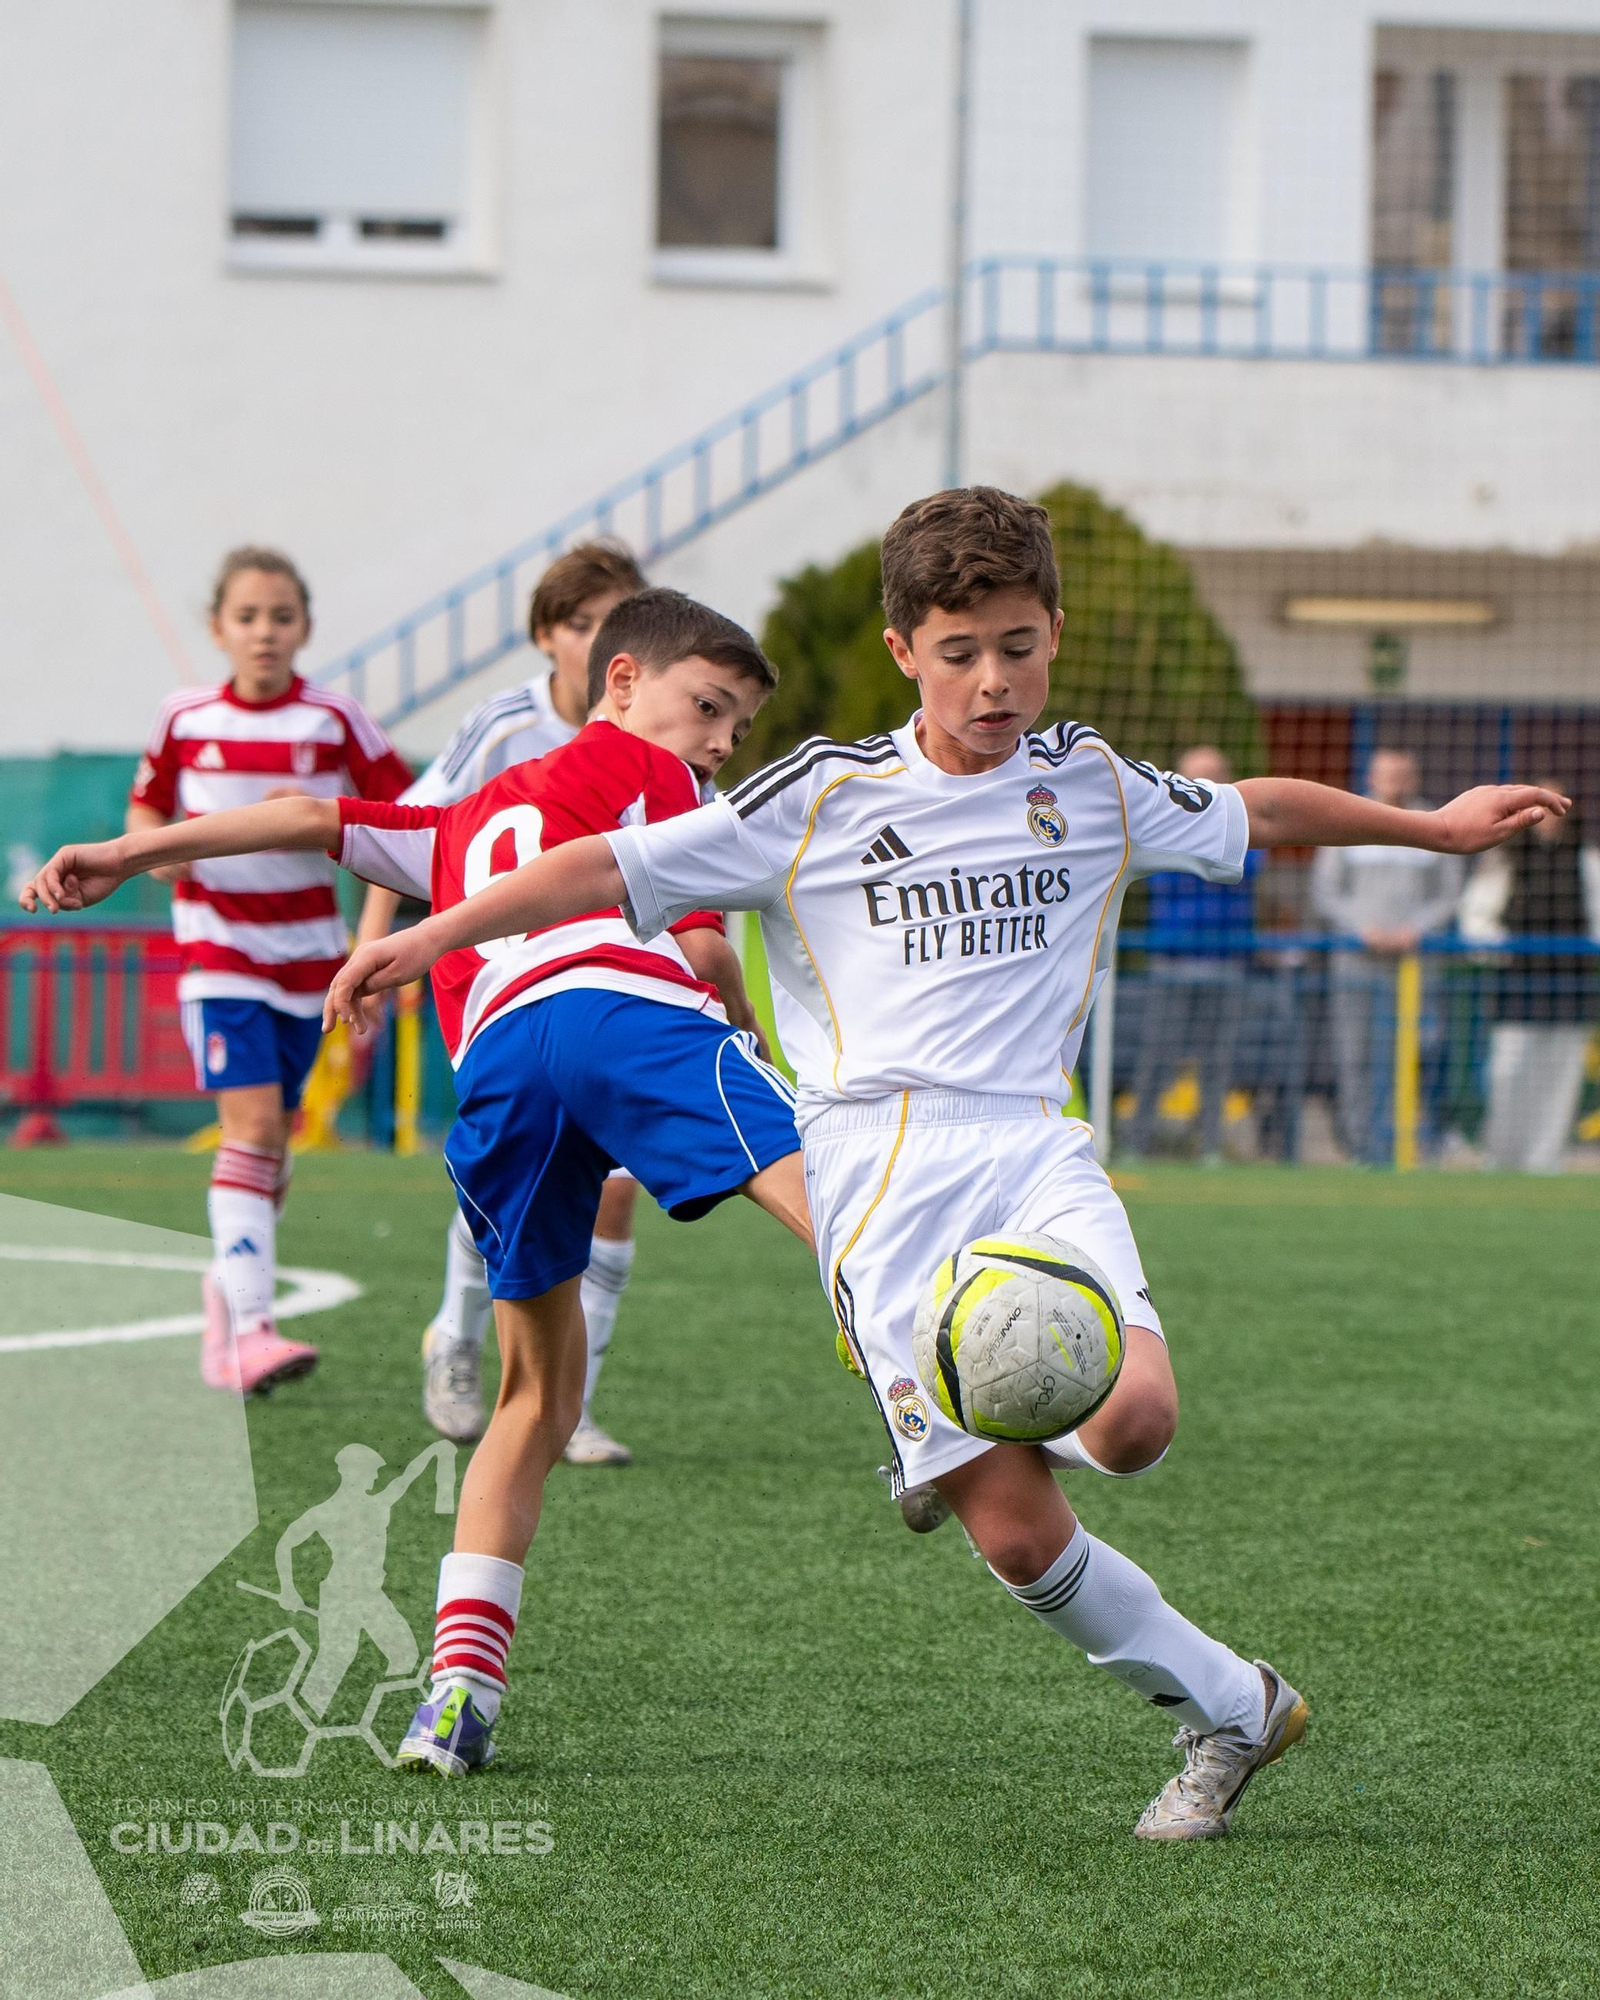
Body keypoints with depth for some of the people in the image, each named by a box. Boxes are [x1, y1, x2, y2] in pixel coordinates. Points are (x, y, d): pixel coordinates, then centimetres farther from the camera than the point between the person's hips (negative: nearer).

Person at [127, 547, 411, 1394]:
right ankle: (250, 1326, -23)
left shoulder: (335, 721, -4)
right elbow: (146, 806, 15)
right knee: (251, 1122, -17)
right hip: (216, 944, -2)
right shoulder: (184, 719, 0)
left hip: (306, 952, 2)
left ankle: (229, 1288, 35)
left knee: (272, 1137, 11)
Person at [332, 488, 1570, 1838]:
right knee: (1018, 1537, -12)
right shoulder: (821, 801, 4)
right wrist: (427, 938, -3)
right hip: (884, 1176, -2)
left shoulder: (1094, 788, 14)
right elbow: (612, 868, 3)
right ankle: (1232, 1710, 7)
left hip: (1034, 1149, 2)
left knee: (1134, 1421, -28)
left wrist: (1434, 826, 39)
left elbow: (1258, 813, 32)